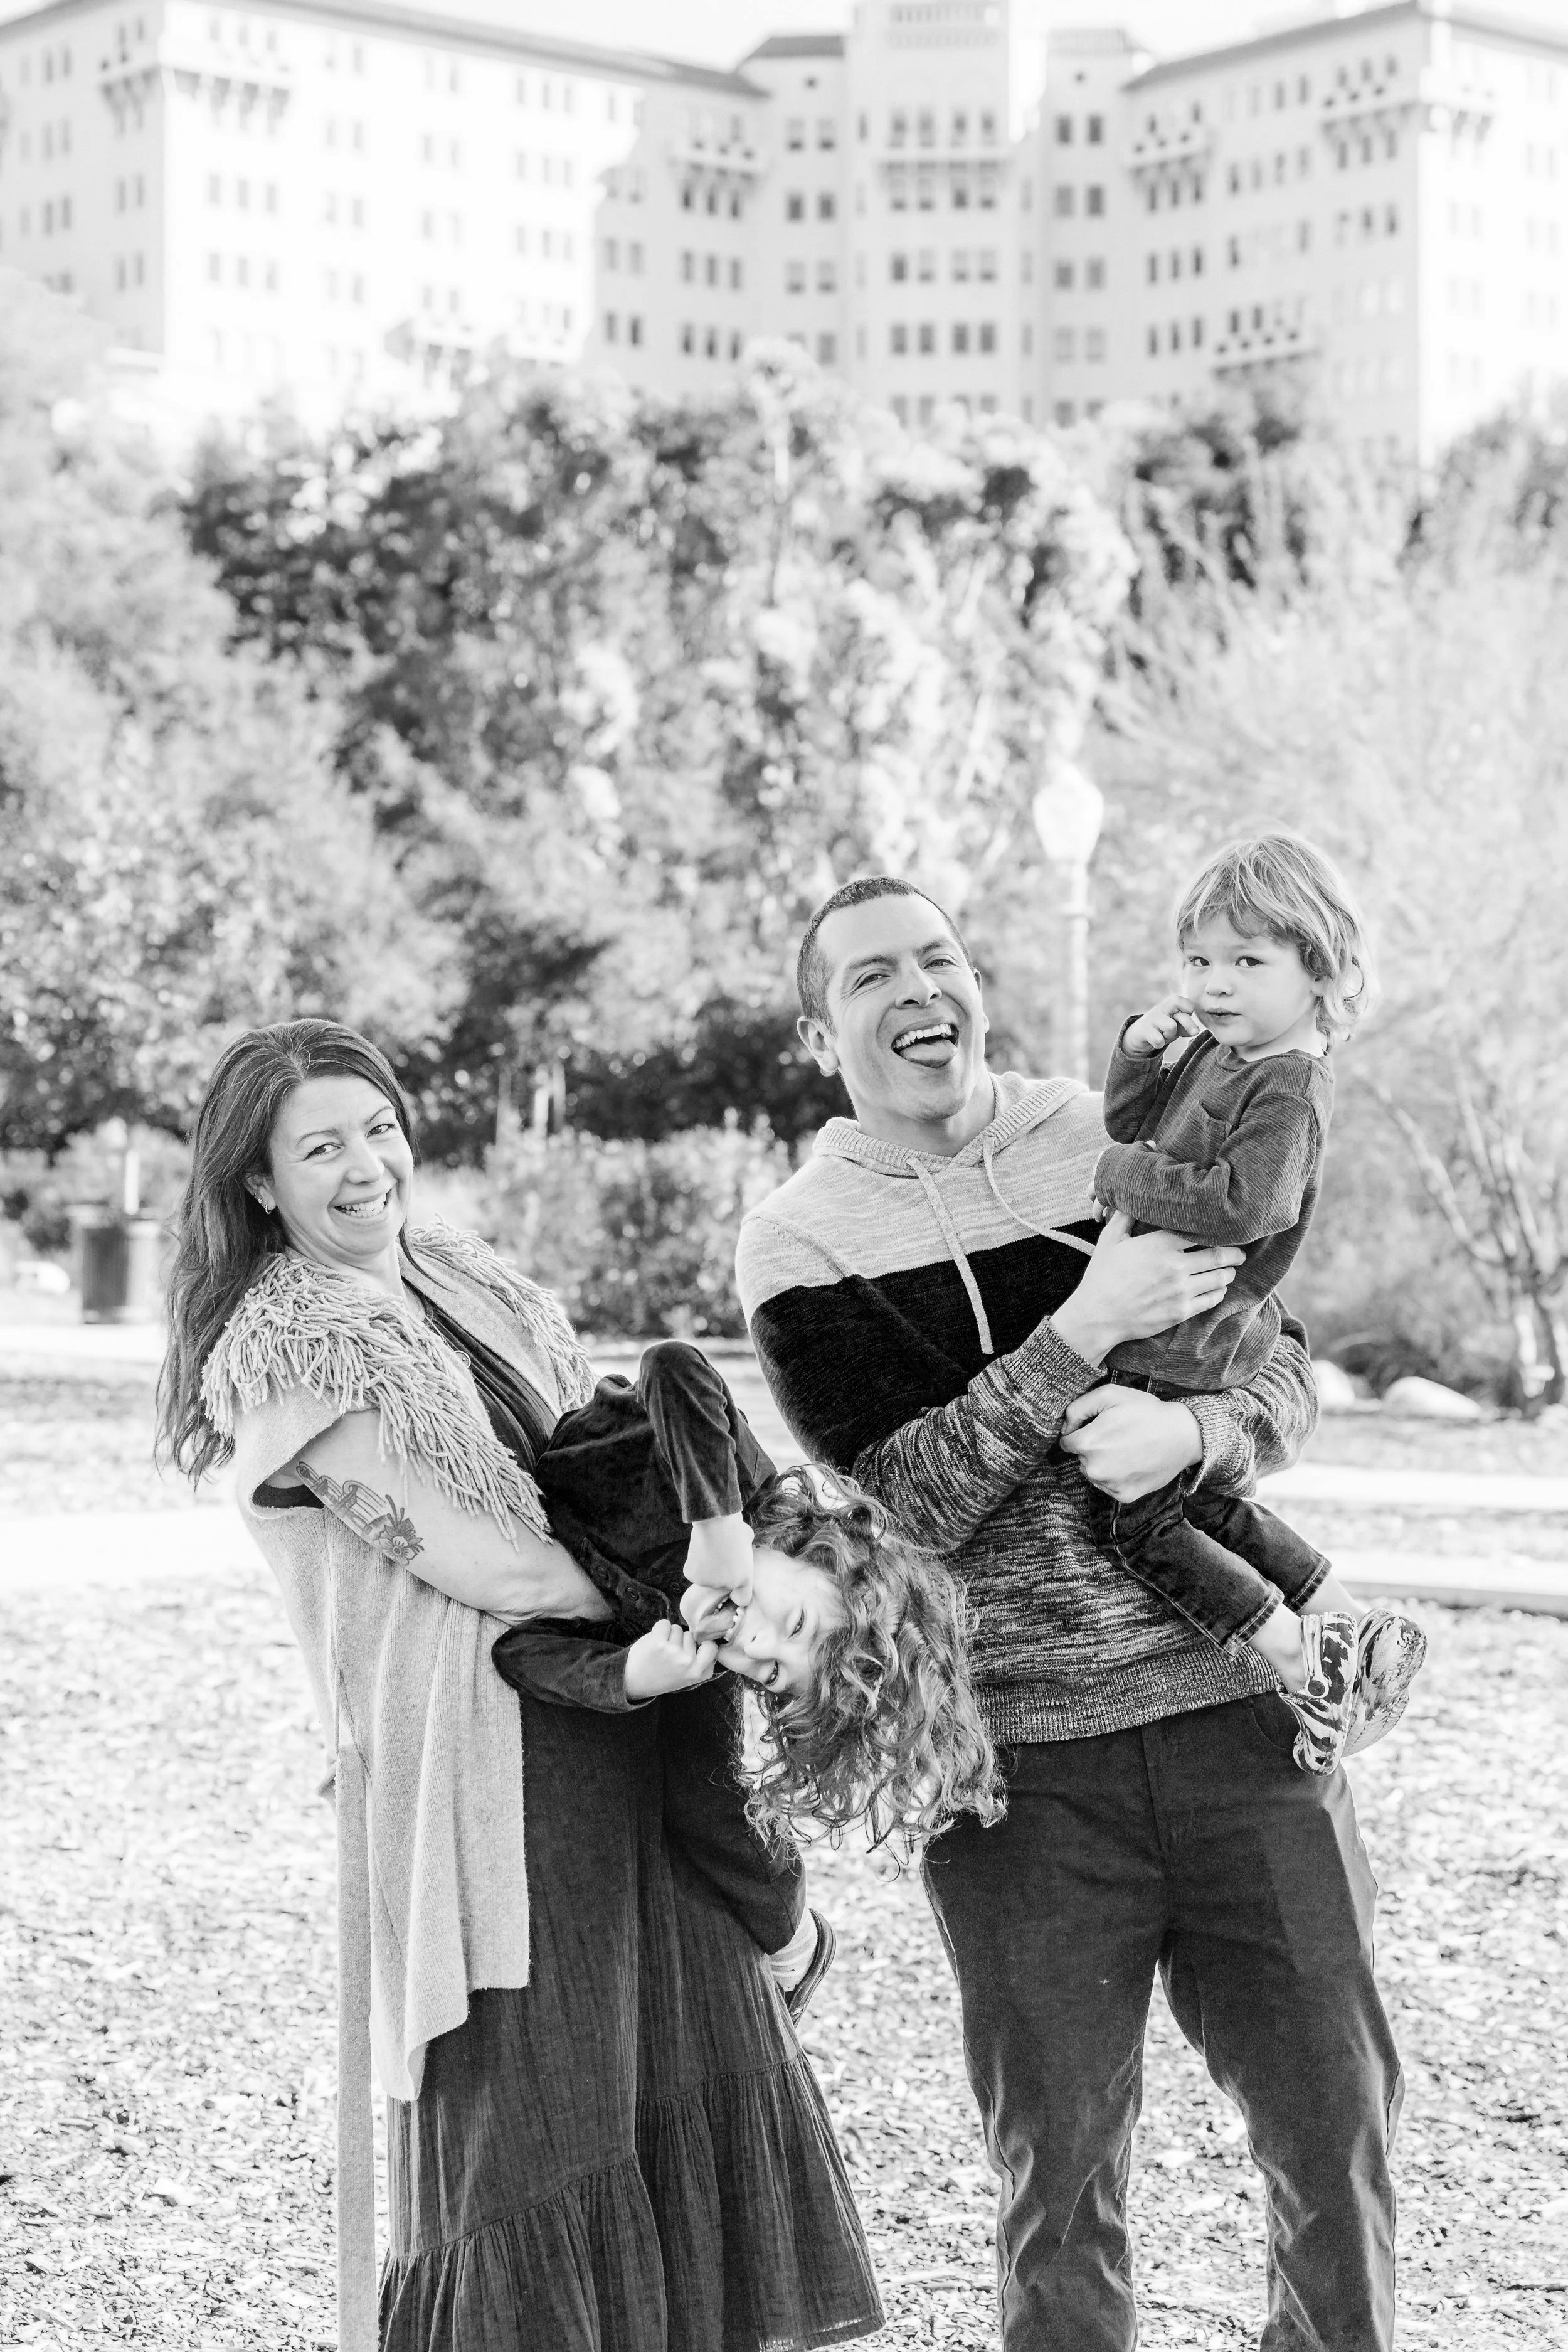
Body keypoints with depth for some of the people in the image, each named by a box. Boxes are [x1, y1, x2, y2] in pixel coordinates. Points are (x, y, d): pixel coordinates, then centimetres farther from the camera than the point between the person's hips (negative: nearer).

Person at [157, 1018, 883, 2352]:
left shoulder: (462, 1278, 16)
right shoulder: (282, 1349, -8)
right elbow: (464, 1557, -14)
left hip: (625, 1728, 8)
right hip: (481, 1748, -8)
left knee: (708, 2069, 9)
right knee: (523, 2107, -6)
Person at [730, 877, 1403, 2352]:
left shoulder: (1122, 1137, 6)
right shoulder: (799, 1245, -1)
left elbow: (1283, 1372, 5)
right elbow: (907, 1496, -12)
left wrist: (1189, 1434, -17)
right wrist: (1090, 1327, -20)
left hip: (1237, 1694, 2)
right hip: (1017, 1752, -2)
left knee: (1336, 2107, 7)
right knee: (1059, 2157, 5)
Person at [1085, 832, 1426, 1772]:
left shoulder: (1288, 1087, -18)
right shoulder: (1214, 1055, 10)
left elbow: (1240, 1202, -31)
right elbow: (1133, 1128, 19)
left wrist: (1122, 1173, -23)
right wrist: (1141, 1049, 1)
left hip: (1183, 1347, -10)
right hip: (1188, 1333, 10)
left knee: (1135, 1516, -5)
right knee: (1200, 1502, 20)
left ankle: (1302, 1661, 1)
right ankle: (1350, 1624, 27)